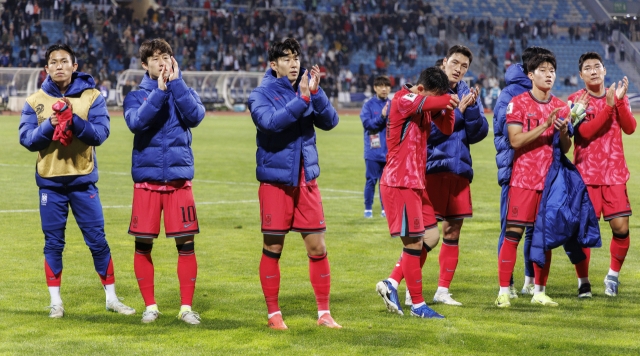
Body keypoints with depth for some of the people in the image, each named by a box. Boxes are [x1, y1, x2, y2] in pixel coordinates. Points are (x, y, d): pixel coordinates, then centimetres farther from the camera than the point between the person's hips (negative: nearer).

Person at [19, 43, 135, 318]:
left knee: (98, 241, 2)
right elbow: (27, 139, -4)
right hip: (50, 182, 1)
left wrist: (74, 120, -24)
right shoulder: (35, 101, 3)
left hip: (83, 181, -1)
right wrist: (49, 124, -19)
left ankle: (111, 298, 13)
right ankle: (55, 301, 14)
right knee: (53, 243, 5)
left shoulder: (92, 97, -1)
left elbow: (100, 133, -10)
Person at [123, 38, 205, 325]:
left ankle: (187, 306, 6)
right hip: (146, 178, 0)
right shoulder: (136, 95, 5)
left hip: (179, 177, 0)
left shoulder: (184, 91, 8)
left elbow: (195, 116, -12)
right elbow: (136, 122, -16)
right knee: (143, 244, 2)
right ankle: (150, 305, 14)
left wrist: (176, 82, -12)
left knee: (186, 243, -2)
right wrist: (160, 90, -19)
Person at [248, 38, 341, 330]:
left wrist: (315, 93, -19)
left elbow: (329, 121, -5)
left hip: (306, 180, 4)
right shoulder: (262, 95, -5)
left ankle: (324, 313, 12)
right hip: (275, 180, -3)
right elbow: (270, 121, -24)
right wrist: (301, 100, -28)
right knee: (272, 249, 2)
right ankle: (273, 313, 13)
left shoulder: (306, 89, 6)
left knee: (318, 247, 3)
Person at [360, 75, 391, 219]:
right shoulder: (369, 105, -2)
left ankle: (385, 208, 16)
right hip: (373, 151, -3)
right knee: (371, 180, 1)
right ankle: (368, 209, 9)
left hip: (389, 151, 3)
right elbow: (366, 122, -12)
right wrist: (381, 117, -22)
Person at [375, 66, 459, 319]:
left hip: (416, 182, 9)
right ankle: (418, 305, 3)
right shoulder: (403, 100, -15)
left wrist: (448, 106, -7)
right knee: (414, 242, -5)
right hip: (400, 182, -9)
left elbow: (447, 129, 10)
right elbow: (428, 103, -34)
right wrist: (448, 99, -17)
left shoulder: (427, 106, 13)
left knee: (431, 236, 10)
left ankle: (391, 284, 15)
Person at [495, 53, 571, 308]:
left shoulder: (560, 107, 12)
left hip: (551, 179, 5)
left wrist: (563, 132, -7)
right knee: (513, 232, -8)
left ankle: (539, 292, 14)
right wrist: (544, 126, -20)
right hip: (524, 179, -5)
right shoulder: (518, 103, -2)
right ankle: (504, 292, -5)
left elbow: (566, 149, 14)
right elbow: (515, 140, -13)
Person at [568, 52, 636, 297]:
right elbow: (585, 132, -16)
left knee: (621, 227, -5)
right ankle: (583, 281, 8)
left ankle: (613, 275, 15)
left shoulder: (617, 97, 9)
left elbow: (630, 128, -5)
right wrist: (608, 105, -20)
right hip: (586, 173, -3)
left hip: (614, 173, 3)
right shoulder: (576, 100, -1)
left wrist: (620, 101, -18)